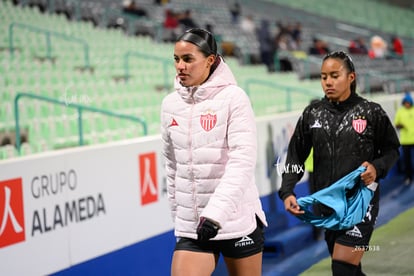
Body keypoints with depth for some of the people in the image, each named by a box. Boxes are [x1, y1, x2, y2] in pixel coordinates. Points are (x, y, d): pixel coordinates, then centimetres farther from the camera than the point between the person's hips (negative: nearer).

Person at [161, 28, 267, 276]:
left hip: (238, 221, -3)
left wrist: (215, 213, -27)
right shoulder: (170, 104, 5)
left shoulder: (233, 97, -10)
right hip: (191, 226, 4)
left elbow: (243, 160, -19)